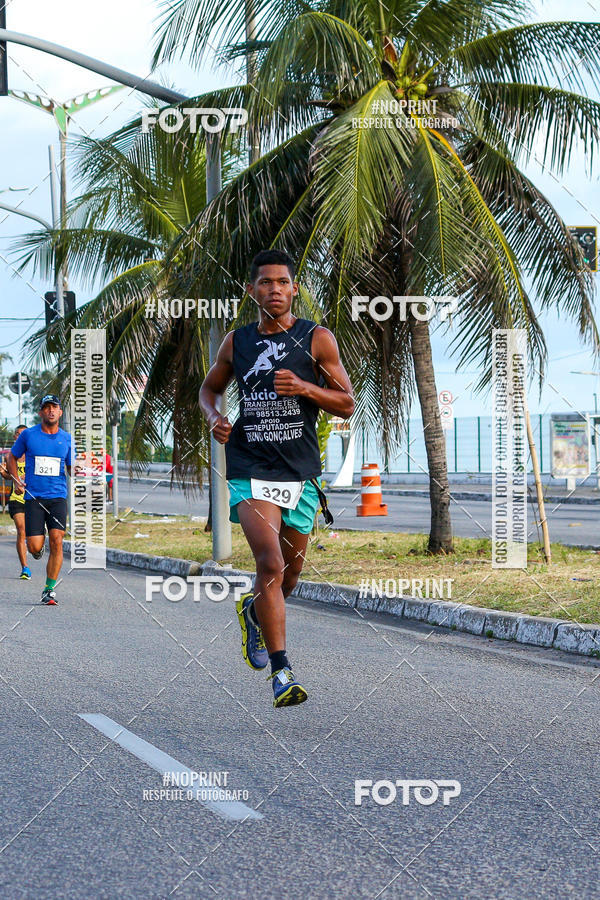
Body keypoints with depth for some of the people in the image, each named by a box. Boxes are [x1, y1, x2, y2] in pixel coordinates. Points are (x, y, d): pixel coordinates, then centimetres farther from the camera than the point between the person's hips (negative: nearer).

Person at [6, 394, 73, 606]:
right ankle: (38, 549, 32)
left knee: (56, 541, -14)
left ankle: (49, 590, -4)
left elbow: (71, 468, 16)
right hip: (33, 497, -1)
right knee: (35, 547, -8)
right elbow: (12, 457, 15)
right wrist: (16, 481, 2)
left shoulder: (66, 439, 8)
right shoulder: (28, 435, 2)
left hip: (58, 496, 1)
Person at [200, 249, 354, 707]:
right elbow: (210, 387, 24)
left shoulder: (317, 339, 1)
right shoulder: (237, 342, 7)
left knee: (291, 572, 13)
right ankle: (282, 672, -19)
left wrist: (304, 388, -15)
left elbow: (347, 404, 2)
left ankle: (254, 610, 48)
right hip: (251, 470, -1)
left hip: (300, 471, 1)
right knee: (271, 564, -20)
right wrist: (215, 418, 2)